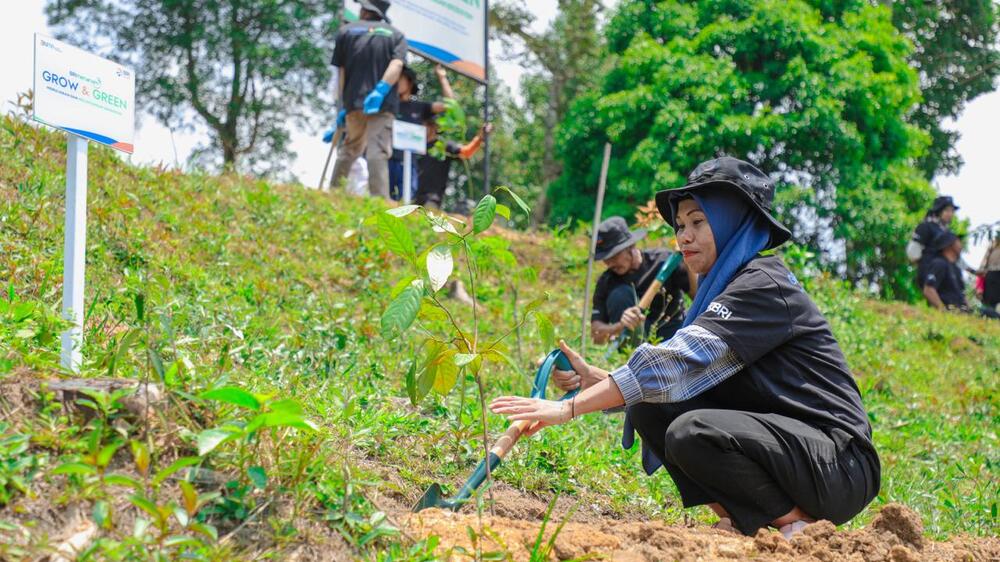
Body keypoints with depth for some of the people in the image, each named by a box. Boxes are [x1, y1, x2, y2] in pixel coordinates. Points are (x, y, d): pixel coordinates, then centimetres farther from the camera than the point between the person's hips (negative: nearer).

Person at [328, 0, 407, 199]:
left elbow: (341, 72, 12)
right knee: (377, 152, -11)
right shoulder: (396, 35, 13)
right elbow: (397, 65, -6)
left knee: (349, 149, 18)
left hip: (353, 101, 2)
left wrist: (342, 108, 13)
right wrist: (380, 91, -17)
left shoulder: (346, 31, 16)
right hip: (383, 104, -2)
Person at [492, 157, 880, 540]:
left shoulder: (764, 287, -15)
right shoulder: (724, 290, 15)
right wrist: (596, 380, -10)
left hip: (840, 468, -9)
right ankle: (746, 520, 0)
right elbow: (685, 375, 7)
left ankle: (797, 523, -10)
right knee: (651, 409, -2)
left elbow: (681, 362, -25)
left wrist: (569, 409, -28)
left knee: (693, 431, -30)